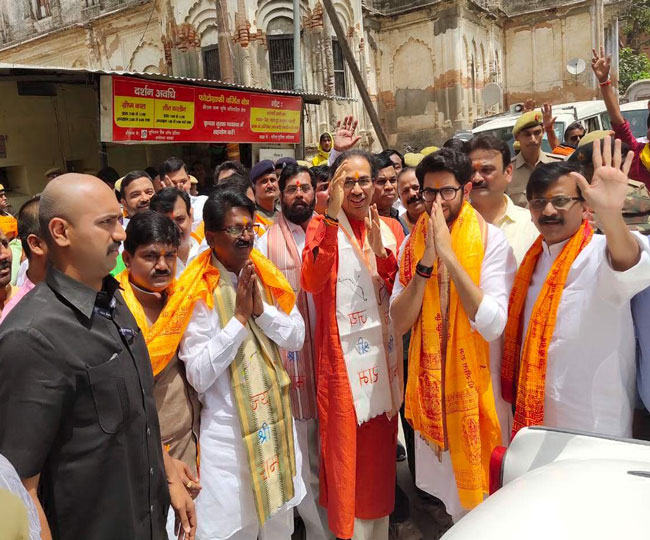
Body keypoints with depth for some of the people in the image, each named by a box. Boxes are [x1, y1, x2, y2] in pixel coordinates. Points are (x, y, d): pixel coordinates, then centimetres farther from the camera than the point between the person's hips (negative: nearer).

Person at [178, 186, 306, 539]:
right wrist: (239, 317, -22)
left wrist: (261, 309, -17)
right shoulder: (198, 291, -16)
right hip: (227, 429, -5)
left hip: (276, 417, 5)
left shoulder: (267, 277, 0)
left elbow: (297, 339, -1)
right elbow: (198, 375, -20)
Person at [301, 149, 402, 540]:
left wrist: (379, 248, -15)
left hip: (383, 352, 4)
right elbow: (312, 282, -23)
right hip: (343, 352, -4)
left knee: (382, 444, 15)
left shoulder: (389, 229, 9)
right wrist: (332, 215, -26)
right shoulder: (324, 226, -4)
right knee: (346, 443, 1)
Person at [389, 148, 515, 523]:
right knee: (443, 488, 21)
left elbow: (493, 324, -24)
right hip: (430, 383, 4)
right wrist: (426, 262, -20)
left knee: (478, 492, 14)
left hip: (477, 384, -4)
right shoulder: (413, 242, 0)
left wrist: (449, 254, -25)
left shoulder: (492, 240, -12)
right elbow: (399, 323, -8)